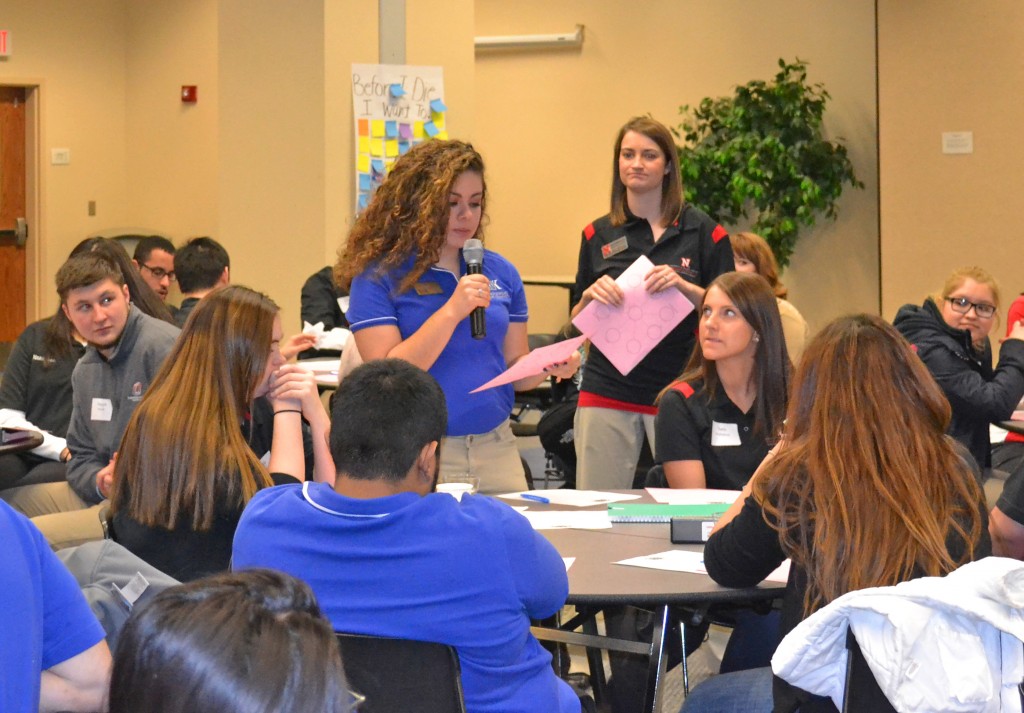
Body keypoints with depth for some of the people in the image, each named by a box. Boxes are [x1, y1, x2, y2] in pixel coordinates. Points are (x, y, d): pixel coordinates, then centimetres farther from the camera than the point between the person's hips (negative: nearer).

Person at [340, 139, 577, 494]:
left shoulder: (500, 272, 9)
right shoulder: (378, 277, -6)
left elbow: (514, 369, 14)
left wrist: (548, 366, -7)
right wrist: (451, 311, -19)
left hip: (497, 449, 4)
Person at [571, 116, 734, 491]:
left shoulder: (703, 231, 3)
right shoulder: (598, 235, 10)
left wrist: (684, 287, -15)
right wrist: (591, 296, -7)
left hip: (678, 387, -2)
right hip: (608, 388, 2)